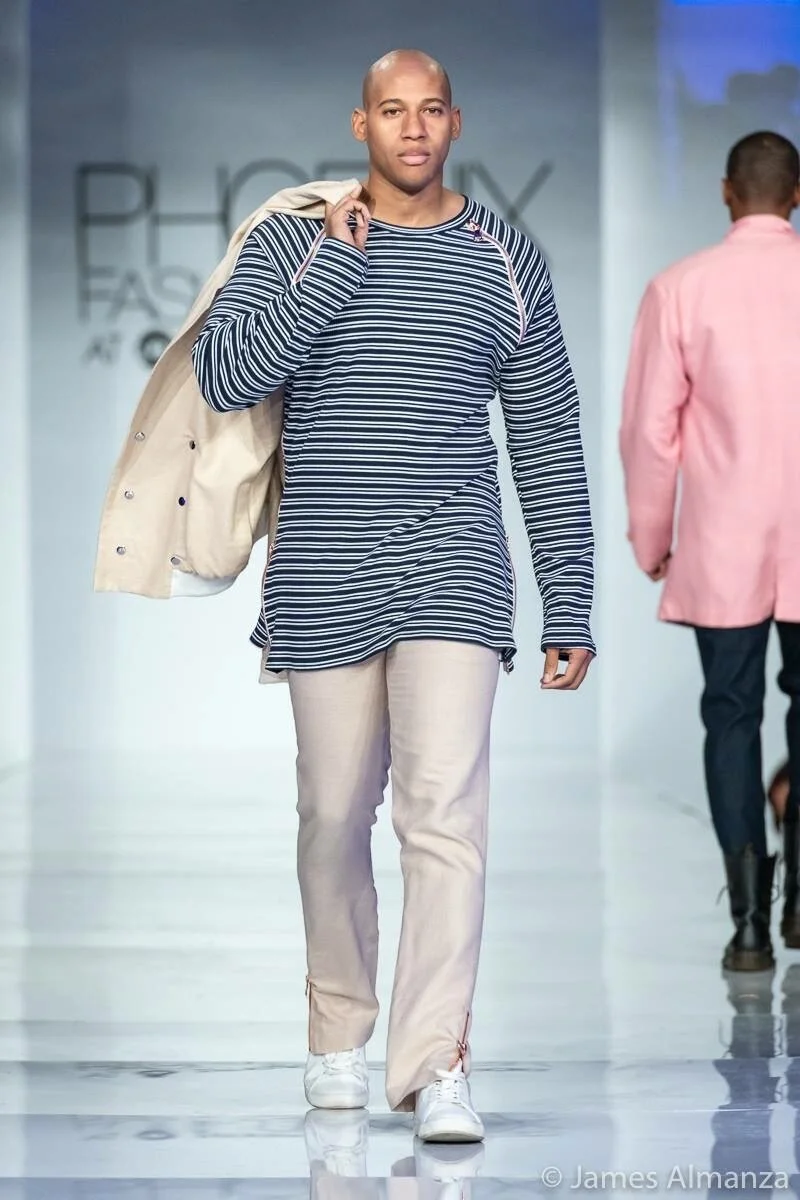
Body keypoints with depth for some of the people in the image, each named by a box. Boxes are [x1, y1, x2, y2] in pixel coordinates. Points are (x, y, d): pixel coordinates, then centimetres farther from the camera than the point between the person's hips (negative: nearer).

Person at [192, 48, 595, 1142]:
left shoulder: (506, 262, 7)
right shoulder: (291, 242, 5)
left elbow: (550, 447, 9)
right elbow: (226, 377, -10)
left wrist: (569, 609, 5)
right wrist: (336, 263, -14)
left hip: (455, 571, 0)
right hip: (325, 580, 1)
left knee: (447, 811, -13)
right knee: (336, 815, 9)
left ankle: (435, 1066, -15)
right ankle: (339, 1032, 27)